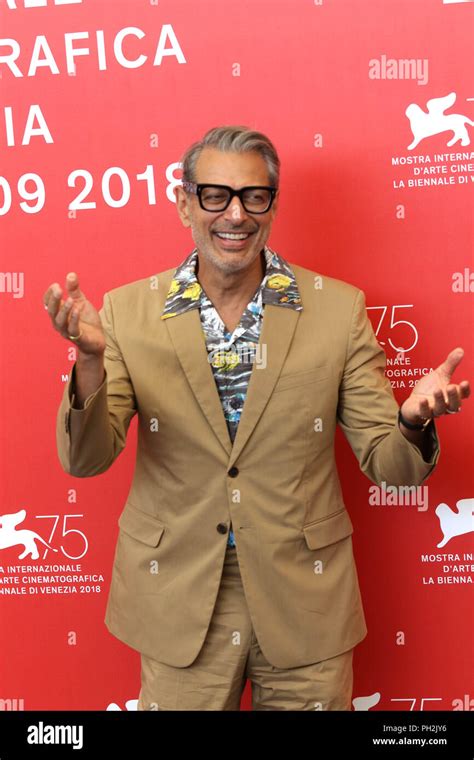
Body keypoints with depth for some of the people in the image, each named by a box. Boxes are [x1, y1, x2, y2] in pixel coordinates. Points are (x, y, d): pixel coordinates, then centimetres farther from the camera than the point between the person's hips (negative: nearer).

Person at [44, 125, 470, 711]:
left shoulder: (338, 307, -6)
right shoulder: (128, 311, -5)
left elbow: (388, 464, -3)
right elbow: (84, 460, -8)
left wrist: (413, 421, -27)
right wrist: (90, 360, -27)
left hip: (304, 602, 1)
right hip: (179, 604, 0)